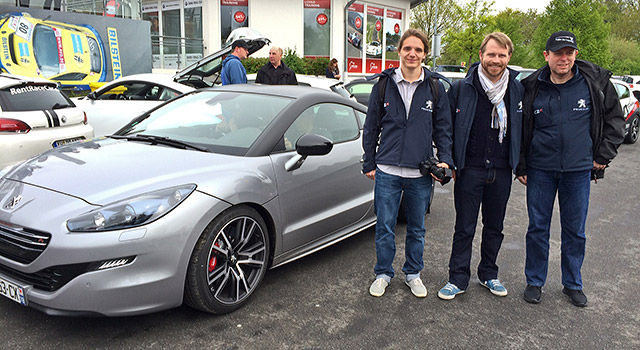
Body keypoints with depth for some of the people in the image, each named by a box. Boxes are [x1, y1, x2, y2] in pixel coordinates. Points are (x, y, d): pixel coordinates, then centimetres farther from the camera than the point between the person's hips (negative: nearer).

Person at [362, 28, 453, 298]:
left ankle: (413, 273, 32)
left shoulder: (435, 88, 4)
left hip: (421, 173, 1)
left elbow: (443, 128, 9)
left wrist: (445, 160, -3)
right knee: (385, 227, 6)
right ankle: (383, 273, 25)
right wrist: (369, 164, 6)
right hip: (387, 171, 0)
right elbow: (371, 128, 7)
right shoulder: (384, 85, 3)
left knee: (417, 228, 14)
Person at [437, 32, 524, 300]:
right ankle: (458, 278, 18)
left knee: (495, 227, 15)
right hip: (469, 170, -3)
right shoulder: (462, 88, -5)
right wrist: (449, 163, -2)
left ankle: (488, 274, 33)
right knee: (464, 228, 5)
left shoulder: (518, 90, 3)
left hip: (501, 171, 3)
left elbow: (524, 130, 11)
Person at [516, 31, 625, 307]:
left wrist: (603, 156, 3)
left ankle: (573, 284, 27)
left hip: (579, 170, 0)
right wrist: (521, 166, 4)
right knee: (538, 228, 7)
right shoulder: (532, 87, -2)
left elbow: (614, 118, 8)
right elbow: (520, 129, 7)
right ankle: (535, 281, 23)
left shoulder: (595, 81, -3)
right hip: (540, 170, 0)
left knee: (575, 231, 10)